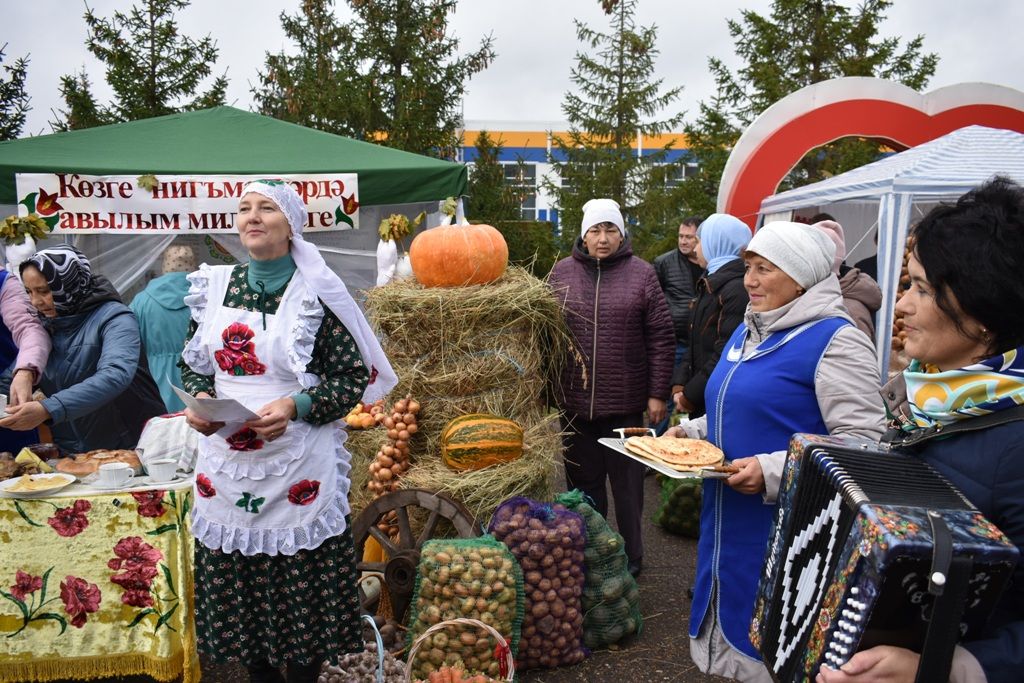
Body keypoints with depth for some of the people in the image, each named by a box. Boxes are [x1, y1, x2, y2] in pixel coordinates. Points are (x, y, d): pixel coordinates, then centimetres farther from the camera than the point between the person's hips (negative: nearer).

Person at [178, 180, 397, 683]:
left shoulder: (314, 294, -7)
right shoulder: (214, 286, 6)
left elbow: (356, 377, -7)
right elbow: (192, 365, 16)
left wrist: (296, 406, -21)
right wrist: (200, 399, -5)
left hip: (297, 467, -4)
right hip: (226, 463, 4)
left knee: (301, 583, 5)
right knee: (233, 581, 14)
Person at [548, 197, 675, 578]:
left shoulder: (641, 274, -1)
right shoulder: (562, 273, 4)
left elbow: (661, 338, -1)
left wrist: (657, 394, -4)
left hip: (627, 403, -1)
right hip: (574, 402, 2)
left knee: (628, 485, 12)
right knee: (583, 483, 13)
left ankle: (630, 557, 29)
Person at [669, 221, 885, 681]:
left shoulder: (833, 340, -14)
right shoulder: (747, 332, 12)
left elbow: (861, 444, -20)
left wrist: (774, 472, -27)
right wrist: (690, 433, 7)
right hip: (727, 526, 8)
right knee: (729, 638, 20)